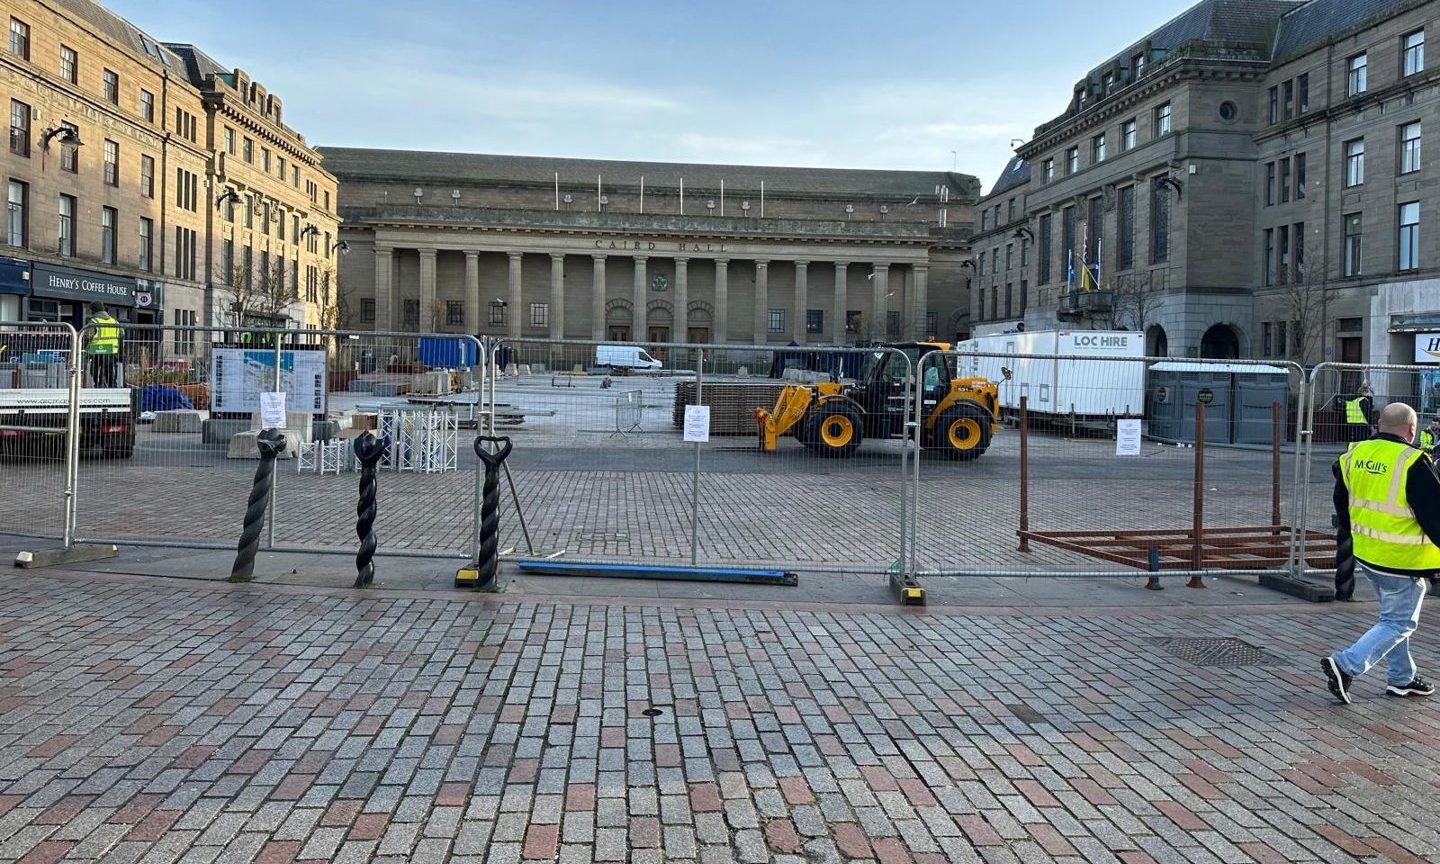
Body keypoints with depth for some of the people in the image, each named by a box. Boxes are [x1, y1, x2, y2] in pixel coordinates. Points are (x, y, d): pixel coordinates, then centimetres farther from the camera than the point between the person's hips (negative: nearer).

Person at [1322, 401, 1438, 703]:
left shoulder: (1355, 454, 2)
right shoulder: (1413, 463, -20)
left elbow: (1341, 505, 14)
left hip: (1366, 553, 8)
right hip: (1402, 560, -8)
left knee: (1393, 615, 22)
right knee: (1399, 622, 4)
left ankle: (1401, 678, 31)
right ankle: (1345, 665, -7)